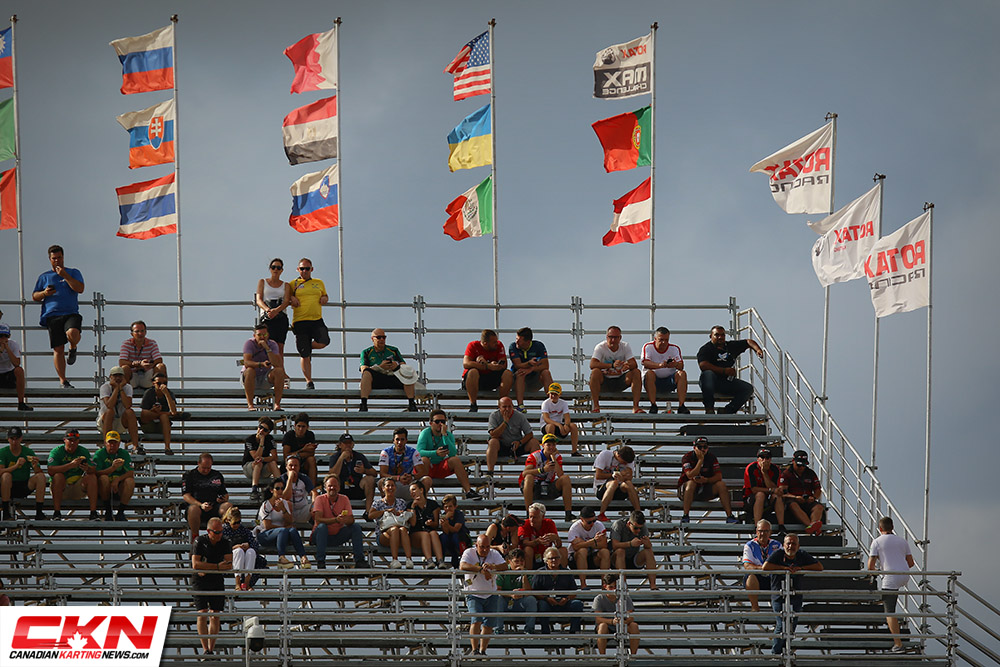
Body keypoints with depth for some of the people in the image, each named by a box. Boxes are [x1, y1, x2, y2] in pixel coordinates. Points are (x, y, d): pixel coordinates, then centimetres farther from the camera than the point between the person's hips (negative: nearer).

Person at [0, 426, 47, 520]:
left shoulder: (28, 452, 1)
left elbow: (39, 473, -5)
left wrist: (35, 466, -28)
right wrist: (16, 466, -32)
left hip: (25, 487, 2)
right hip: (9, 488, -2)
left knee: (41, 476, -20)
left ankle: (39, 513, -23)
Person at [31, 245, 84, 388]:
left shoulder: (73, 273, 14)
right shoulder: (44, 277, 18)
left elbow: (80, 289, -2)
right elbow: (34, 297, 18)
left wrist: (65, 276, -10)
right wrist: (44, 293, -4)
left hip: (71, 313, -1)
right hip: (52, 316, 1)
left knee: (72, 333, -34)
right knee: (58, 349, -5)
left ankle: (73, 349, 1)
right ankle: (62, 380, 2)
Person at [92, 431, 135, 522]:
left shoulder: (124, 454, 6)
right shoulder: (99, 454, 0)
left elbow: (131, 473, -6)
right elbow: (96, 473, -15)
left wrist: (117, 479, -24)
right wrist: (113, 468, -28)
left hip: (119, 488, 2)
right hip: (104, 489, -2)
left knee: (130, 481, -26)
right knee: (104, 478, -32)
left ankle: (121, 512, -24)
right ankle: (108, 511, -24)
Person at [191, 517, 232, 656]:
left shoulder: (225, 544, 4)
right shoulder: (200, 542, -6)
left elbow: (229, 565, -6)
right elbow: (195, 564, -16)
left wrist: (207, 570, -16)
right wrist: (217, 566, -16)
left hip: (217, 582, 3)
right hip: (200, 582, -3)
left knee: (215, 616, -2)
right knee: (202, 614, -12)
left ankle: (211, 649, 1)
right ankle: (205, 649, -12)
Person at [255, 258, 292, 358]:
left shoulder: (286, 286, 18)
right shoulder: (262, 282, 17)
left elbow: (286, 302, 2)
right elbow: (259, 300, 5)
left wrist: (276, 310, -20)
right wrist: (267, 309, -18)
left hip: (281, 317, 2)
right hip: (266, 316, -2)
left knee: (280, 347, -9)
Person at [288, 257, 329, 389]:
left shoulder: (319, 283, 17)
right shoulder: (293, 284, 9)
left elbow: (325, 296, 30)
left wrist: (325, 298, 7)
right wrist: (291, 299, -6)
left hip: (317, 320, 2)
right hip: (300, 322, -2)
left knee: (323, 342, -23)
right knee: (305, 356, -2)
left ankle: (308, 347, 11)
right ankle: (309, 381, 9)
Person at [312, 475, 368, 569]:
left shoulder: (344, 499, 0)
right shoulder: (320, 499, -10)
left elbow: (351, 520, -7)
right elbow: (318, 520, -24)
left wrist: (345, 520, -33)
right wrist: (336, 520, -37)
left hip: (338, 535, 3)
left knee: (356, 527, -15)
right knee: (322, 526, -34)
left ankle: (359, 560, -16)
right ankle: (320, 561, -37)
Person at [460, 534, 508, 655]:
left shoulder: (494, 554, 1)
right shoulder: (469, 553, -7)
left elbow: (505, 566, -13)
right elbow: (463, 566, -25)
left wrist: (492, 566, -34)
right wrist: (481, 570, -33)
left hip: (491, 595, 3)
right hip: (474, 594, -3)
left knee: (488, 625, 2)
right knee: (476, 621, -19)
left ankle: (482, 651, 15)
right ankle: (474, 650, -15)